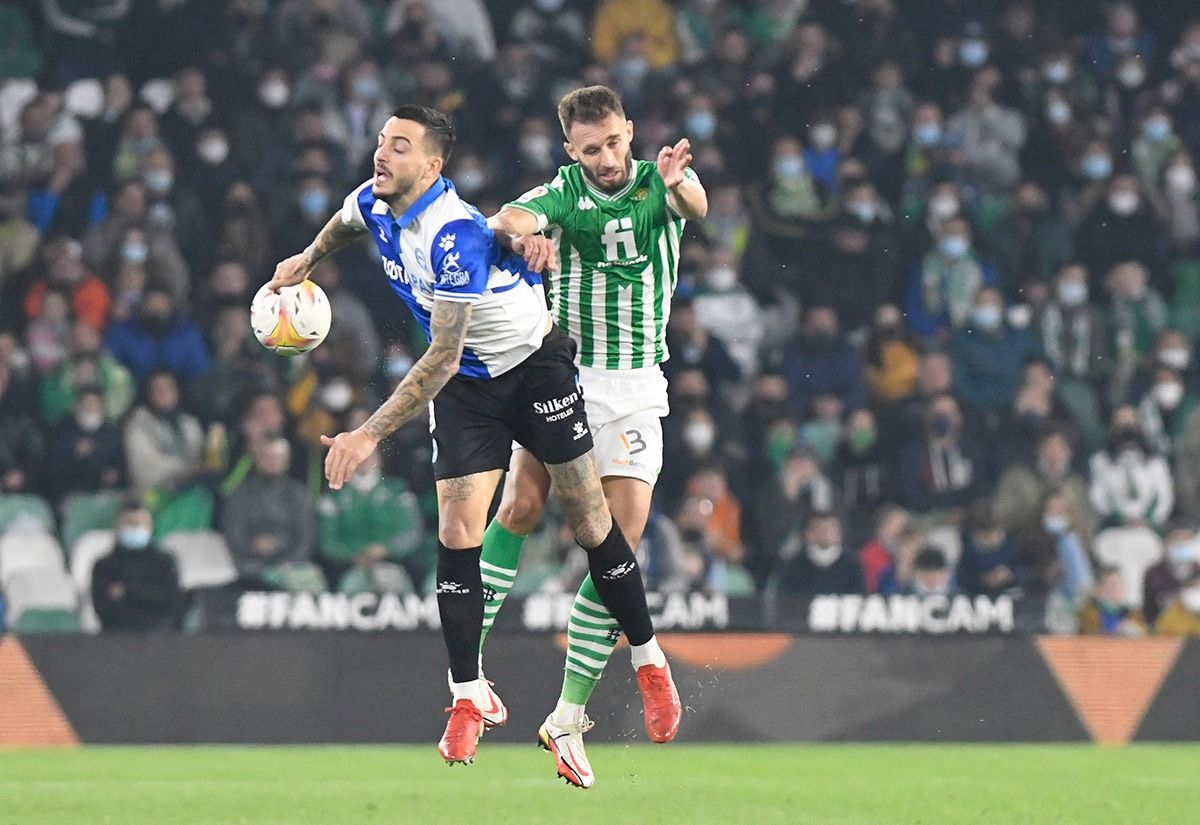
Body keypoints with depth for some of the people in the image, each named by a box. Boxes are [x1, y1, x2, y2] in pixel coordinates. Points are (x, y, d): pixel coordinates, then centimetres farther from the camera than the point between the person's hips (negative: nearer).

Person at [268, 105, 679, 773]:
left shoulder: (454, 234, -33)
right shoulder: (375, 204, -9)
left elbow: (441, 358, -35)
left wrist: (371, 434, -36)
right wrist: (307, 261, 37)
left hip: (535, 366, -6)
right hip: (465, 385, 6)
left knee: (590, 524, -2)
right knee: (457, 534, -6)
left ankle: (650, 661, 16)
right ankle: (468, 698, -2)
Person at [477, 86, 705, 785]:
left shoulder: (659, 184, -1)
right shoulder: (563, 193, -3)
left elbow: (696, 206, -24)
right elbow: (507, 220, -22)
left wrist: (680, 183, -49)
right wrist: (522, 234, -48)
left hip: (635, 388, 0)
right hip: (560, 372, 0)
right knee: (522, 508, -16)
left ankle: (569, 717, -2)